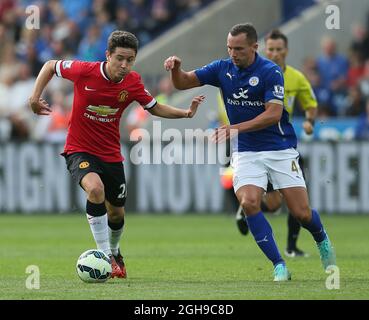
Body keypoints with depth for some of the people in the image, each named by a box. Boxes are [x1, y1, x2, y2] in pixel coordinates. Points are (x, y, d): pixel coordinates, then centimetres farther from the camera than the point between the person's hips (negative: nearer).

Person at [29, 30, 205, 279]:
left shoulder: (133, 83, -8)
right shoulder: (84, 71, -18)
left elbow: (154, 107, 9)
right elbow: (51, 66, 0)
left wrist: (186, 113, -6)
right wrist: (35, 97, -9)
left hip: (111, 154, 4)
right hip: (80, 150, -4)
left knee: (117, 214, 13)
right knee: (95, 188, -33)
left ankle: (114, 252, 47)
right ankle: (105, 256, -25)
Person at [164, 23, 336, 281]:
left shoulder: (270, 71, -14)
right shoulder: (222, 69, 0)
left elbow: (273, 114, -23)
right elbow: (183, 83, 3)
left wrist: (236, 128, -31)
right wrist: (176, 67, -20)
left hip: (280, 149, -3)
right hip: (246, 152, 3)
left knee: (302, 213, -5)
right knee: (249, 202, -22)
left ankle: (323, 241, 32)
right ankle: (279, 266, -14)